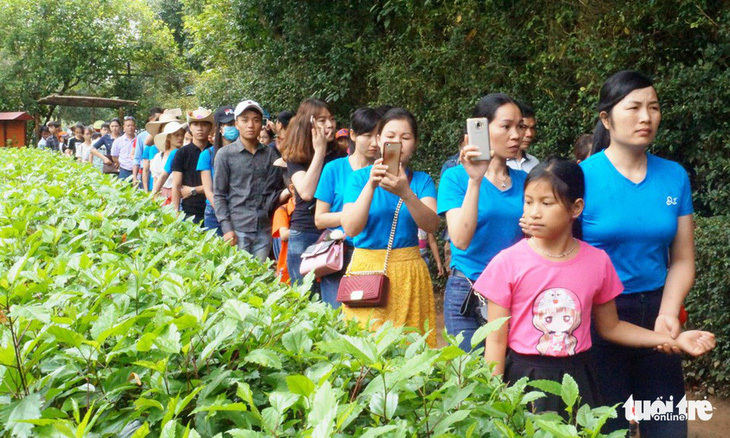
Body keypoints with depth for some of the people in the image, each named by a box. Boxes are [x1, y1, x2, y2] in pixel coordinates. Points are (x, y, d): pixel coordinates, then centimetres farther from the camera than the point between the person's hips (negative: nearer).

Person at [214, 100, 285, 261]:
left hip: (264, 229, 3)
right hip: (238, 228, -3)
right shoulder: (225, 154, 3)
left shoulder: (270, 154, 10)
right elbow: (219, 195, 2)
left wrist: (285, 193, -10)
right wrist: (226, 228, -7)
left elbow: (277, 190, 13)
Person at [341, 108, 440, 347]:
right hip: (367, 269, -1)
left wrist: (405, 193, -29)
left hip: (408, 272, 1)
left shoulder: (422, 180, 6)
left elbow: (431, 225, -12)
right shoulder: (360, 177, 3)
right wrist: (371, 186, -22)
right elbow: (350, 228, -11)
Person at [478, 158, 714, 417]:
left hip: (576, 379, 2)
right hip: (522, 378, -2)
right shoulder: (507, 263, -10)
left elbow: (610, 327, 11)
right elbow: (496, 340, -6)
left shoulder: (597, 262, -2)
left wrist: (673, 340, 4)